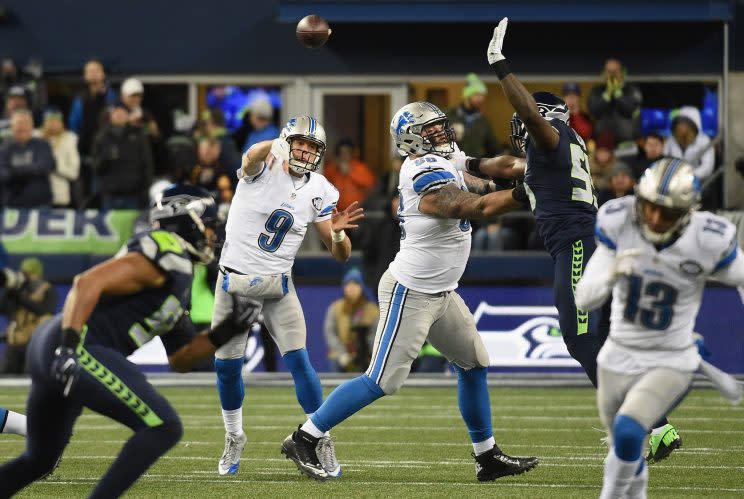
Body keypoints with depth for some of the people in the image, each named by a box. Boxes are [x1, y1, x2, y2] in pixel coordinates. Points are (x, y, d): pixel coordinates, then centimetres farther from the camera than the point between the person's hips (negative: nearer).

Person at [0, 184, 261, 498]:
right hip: (81, 348, -11)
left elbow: (181, 359, 27)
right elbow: (88, 284, -19)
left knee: (38, 461, 24)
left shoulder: (177, 275, 23)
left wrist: (229, 329, 17)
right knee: (164, 428, -11)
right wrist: (69, 346, -27)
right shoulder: (167, 257, -7)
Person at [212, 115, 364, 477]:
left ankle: (322, 440, 1)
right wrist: (276, 148, -65)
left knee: (299, 361, -11)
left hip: (277, 285, 1)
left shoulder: (319, 192, -4)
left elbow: (340, 255, -1)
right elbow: (252, 158, -42)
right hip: (234, 282, -1)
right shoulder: (262, 166, -14)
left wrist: (338, 232, -24)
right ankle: (234, 439, 29)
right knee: (226, 366, 6)